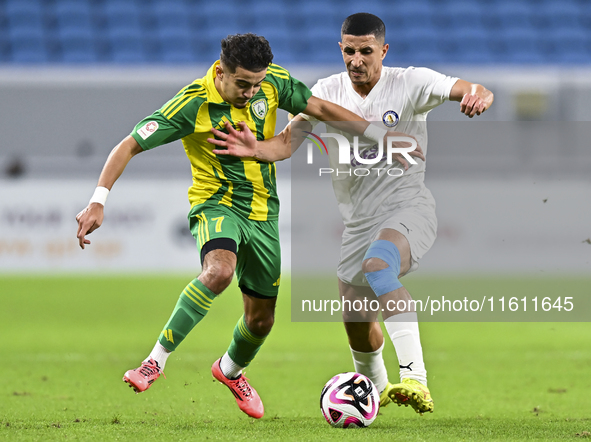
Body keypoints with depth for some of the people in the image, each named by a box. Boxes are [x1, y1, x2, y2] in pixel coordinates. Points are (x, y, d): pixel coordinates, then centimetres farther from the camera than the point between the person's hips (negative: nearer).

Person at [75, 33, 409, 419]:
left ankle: (231, 370, 46)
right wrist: (98, 202, -29)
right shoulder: (192, 104, -22)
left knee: (261, 318, 12)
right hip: (217, 203, -5)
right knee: (219, 271, -38)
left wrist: (380, 136, -1)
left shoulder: (272, 81, -10)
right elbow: (129, 146, -20)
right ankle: (157, 360, -31)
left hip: (263, 212, 5)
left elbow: (321, 108, 2)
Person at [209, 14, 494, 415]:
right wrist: (256, 149, -26)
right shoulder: (328, 92, 2)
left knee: (378, 263, -37)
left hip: (408, 206, -5)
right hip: (359, 219, 5)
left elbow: (480, 93, -17)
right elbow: (287, 142, -4)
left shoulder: (409, 83, -8)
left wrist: (476, 97, -42)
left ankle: (416, 379, -45)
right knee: (357, 324, 11)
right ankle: (375, 387, 46)